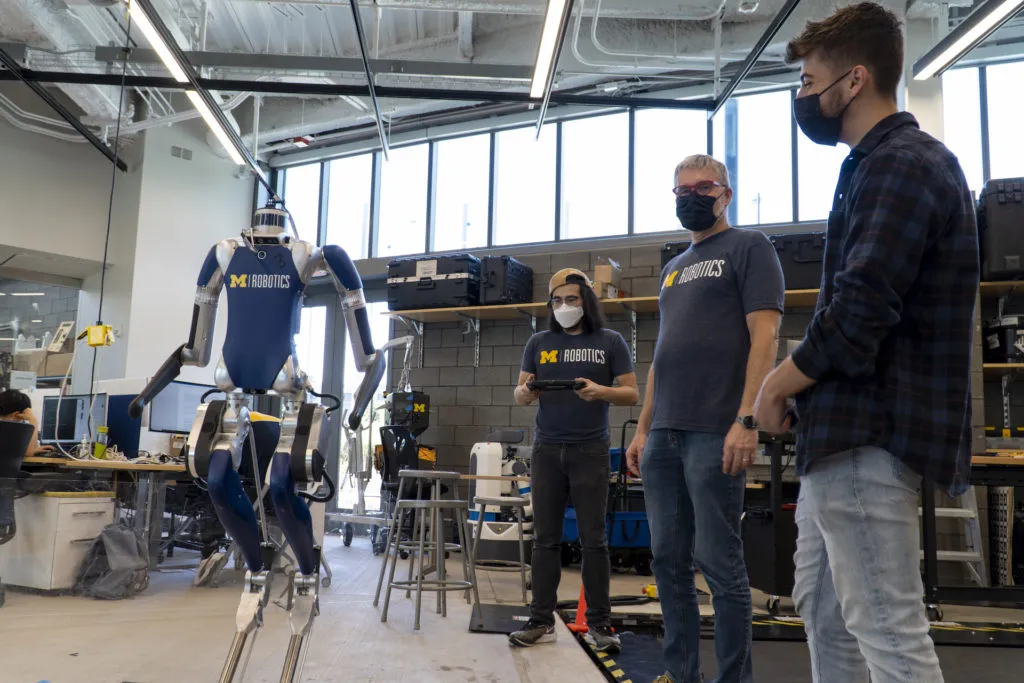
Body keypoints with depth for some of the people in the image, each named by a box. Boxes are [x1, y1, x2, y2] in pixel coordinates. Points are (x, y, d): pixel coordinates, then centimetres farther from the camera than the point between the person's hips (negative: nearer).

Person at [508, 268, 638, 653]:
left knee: (593, 539, 2)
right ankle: (542, 621, 13)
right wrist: (525, 393, -14)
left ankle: (599, 624, 10)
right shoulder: (539, 342, 9)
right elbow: (519, 394, 9)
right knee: (545, 539, 5)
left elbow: (632, 394, 0)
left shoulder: (610, 341, 2)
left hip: (591, 451, -2)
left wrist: (601, 392, -19)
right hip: (547, 450, 2)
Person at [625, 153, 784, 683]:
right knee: (668, 560, 10)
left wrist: (746, 420, -19)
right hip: (663, 436, 7)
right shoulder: (673, 269, 22)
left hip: (715, 434, -7)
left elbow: (765, 337, -10)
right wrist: (643, 429, 16)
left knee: (718, 563, -1)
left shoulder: (748, 247, 1)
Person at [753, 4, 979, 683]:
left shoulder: (898, 164, -14)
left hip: (870, 430, -11)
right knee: (823, 607, 19)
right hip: (847, 426, 11)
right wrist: (803, 389, 12)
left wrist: (779, 384, -9)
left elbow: (861, 310, -23)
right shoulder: (883, 162, 20)